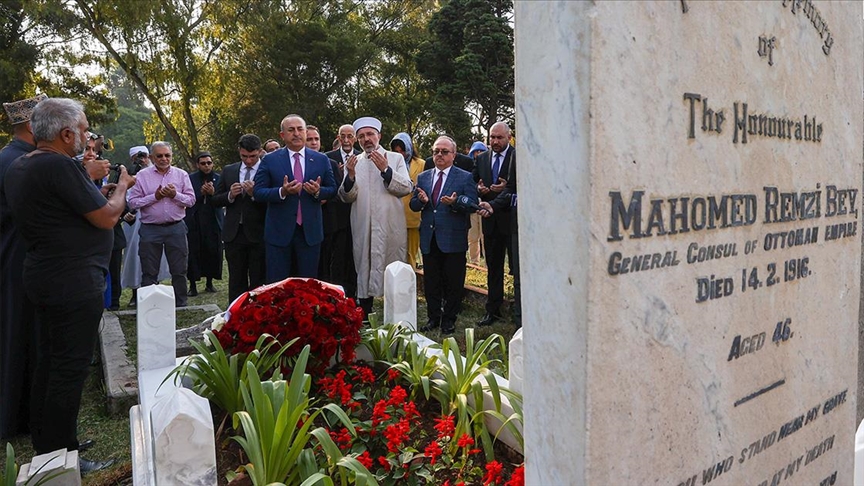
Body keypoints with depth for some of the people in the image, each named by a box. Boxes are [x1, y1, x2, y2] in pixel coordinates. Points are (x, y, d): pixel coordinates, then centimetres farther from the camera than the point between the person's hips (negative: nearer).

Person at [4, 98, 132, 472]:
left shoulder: (17, 168, 10)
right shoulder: (60, 166, -20)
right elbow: (107, 218, -16)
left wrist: (97, 194, 16)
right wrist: (121, 188, 1)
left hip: (43, 277, 10)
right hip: (74, 283, -10)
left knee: (49, 361, 18)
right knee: (70, 369, -2)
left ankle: (44, 445, 30)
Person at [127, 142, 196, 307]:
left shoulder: (181, 174, 5)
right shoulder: (142, 175, 1)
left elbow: (191, 200, 1)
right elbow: (133, 202, -4)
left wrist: (175, 195, -14)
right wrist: (154, 197, -13)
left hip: (176, 228, 1)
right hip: (150, 229, -1)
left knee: (179, 271, 8)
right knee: (149, 273, 7)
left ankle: (180, 305, 20)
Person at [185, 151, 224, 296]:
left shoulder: (219, 178, 8)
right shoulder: (190, 178, 6)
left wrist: (213, 193, -17)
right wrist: (201, 193, -15)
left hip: (213, 222, 1)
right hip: (194, 221, -1)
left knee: (213, 253, 3)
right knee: (193, 253, -3)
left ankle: (209, 283, 17)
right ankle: (192, 285, 5)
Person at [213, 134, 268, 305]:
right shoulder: (228, 171, 11)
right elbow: (216, 201, 11)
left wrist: (255, 194, -22)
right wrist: (230, 195, -7)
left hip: (258, 235, -4)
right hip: (234, 233, 4)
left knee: (258, 282, 3)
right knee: (236, 281, 10)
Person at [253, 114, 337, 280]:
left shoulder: (321, 160, 6)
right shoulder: (270, 160, 1)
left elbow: (332, 189, 9)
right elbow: (257, 192, -3)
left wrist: (318, 191, -14)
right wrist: (282, 192, -20)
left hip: (310, 231, 1)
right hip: (278, 232, -1)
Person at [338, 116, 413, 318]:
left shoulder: (395, 158, 7)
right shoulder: (353, 162, 11)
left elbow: (407, 188, -5)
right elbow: (346, 197, 3)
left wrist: (386, 170, -17)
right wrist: (351, 175, -15)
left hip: (391, 228, -1)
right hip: (363, 229, 2)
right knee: (364, 269, 6)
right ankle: (364, 318, 15)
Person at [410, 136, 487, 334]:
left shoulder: (465, 178, 0)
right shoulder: (423, 177, 13)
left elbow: (472, 205, -9)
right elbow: (413, 205, 10)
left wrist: (456, 202, -27)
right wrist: (422, 201, -12)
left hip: (453, 239, -4)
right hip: (429, 239, 4)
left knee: (453, 282, 4)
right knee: (431, 281, 11)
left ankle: (449, 319, 18)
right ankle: (433, 317, 24)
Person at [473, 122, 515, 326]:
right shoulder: (481, 158, 10)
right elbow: (474, 182, 15)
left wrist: (507, 187, -25)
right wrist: (478, 188, -7)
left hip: (513, 219, -5)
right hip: (490, 219, 5)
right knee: (493, 267, 13)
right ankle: (493, 310, 22)